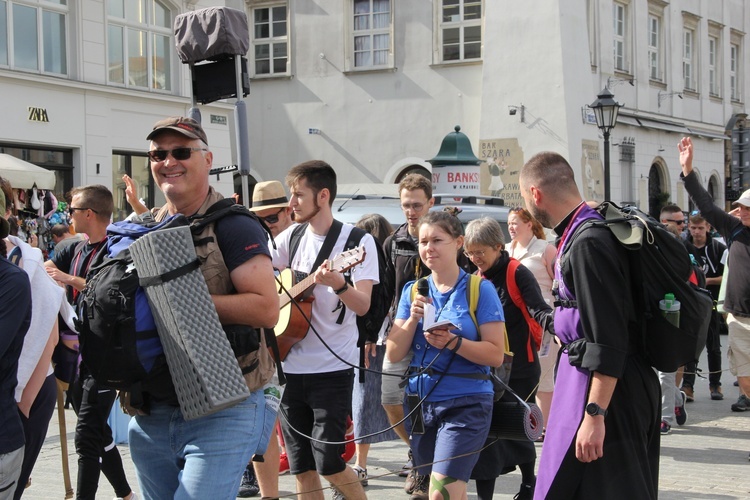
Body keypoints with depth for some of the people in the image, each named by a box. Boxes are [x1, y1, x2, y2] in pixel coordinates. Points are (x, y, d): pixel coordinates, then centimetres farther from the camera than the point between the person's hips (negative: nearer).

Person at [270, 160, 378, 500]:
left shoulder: (358, 241, -6)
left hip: (333, 367, -5)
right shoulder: (291, 238, 8)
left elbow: (362, 305, -16)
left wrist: (337, 283, -35)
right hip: (291, 367, 5)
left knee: (328, 462, -9)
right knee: (301, 467, 7)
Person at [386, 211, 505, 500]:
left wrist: (453, 342, -23)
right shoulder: (413, 291, 7)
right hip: (420, 403, 5)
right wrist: (412, 319, -12)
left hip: (466, 404, -5)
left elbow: (496, 354, -10)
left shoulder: (480, 289, -5)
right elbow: (394, 354, 4)